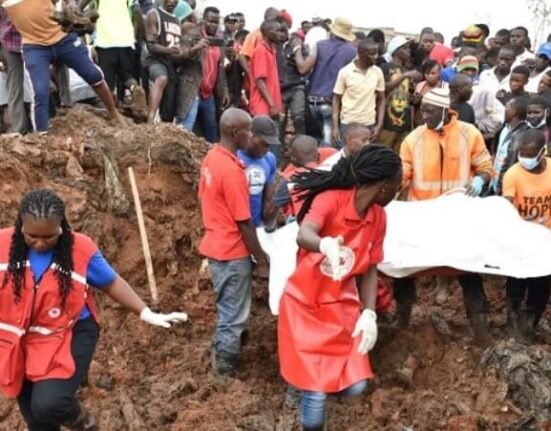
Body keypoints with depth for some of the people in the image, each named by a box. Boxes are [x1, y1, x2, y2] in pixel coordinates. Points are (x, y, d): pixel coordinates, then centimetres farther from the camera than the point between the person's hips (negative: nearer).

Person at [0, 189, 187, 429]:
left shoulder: (81, 250, -16)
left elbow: (111, 283, -3)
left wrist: (147, 314, -6)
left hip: (70, 336, -3)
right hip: (20, 343, 3)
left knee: (48, 404, -25)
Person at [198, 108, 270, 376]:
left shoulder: (211, 158, 3)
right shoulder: (232, 170, -25)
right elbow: (244, 224, -21)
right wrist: (262, 259, -12)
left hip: (216, 246, 9)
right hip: (232, 253, -9)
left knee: (227, 311, 22)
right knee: (235, 316, 4)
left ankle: (221, 355, 34)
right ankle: (224, 372, 15)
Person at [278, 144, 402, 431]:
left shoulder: (378, 217, 0)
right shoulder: (331, 200, -20)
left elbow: (370, 269, 2)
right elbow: (303, 235, -38)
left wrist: (369, 314, -11)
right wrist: (326, 244, -60)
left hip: (342, 306, 5)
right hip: (305, 305, -5)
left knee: (355, 386, -2)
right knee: (316, 390, -6)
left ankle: (308, 381, 27)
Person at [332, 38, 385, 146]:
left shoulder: (378, 72, 2)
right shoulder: (345, 72, -6)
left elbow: (381, 100, 9)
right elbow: (336, 99, 0)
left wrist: (379, 125, 0)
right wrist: (335, 127, -7)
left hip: (370, 125, 3)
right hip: (348, 124, -2)